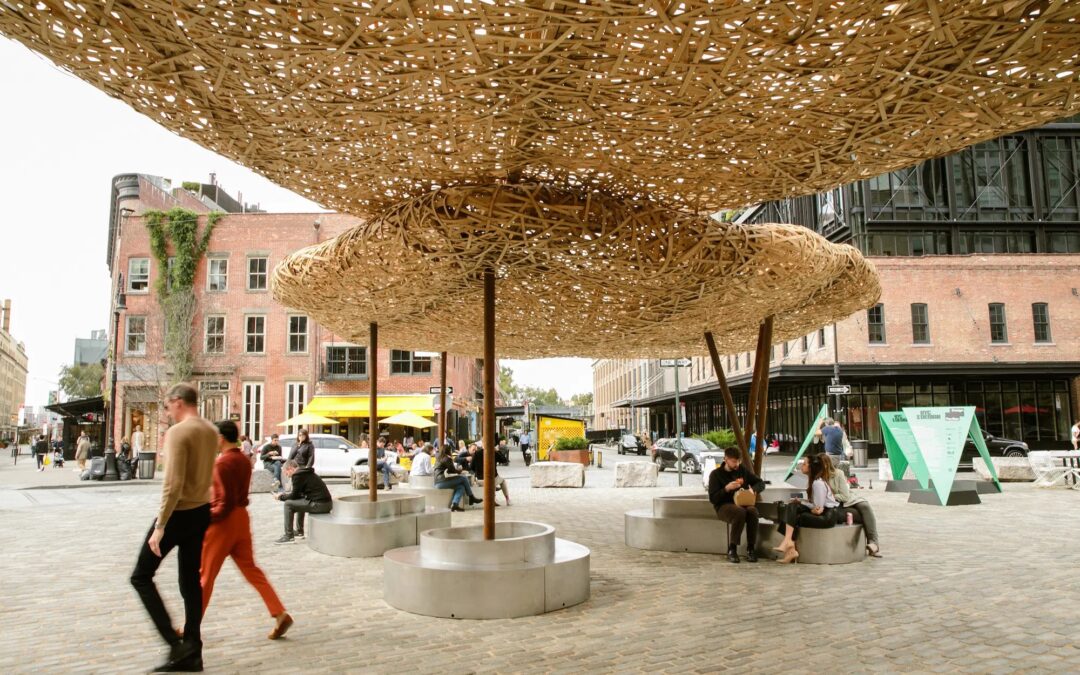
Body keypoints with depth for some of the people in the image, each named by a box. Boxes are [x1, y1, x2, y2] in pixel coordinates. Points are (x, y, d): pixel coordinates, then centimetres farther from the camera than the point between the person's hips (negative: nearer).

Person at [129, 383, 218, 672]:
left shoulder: (178, 432, -18)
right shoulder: (211, 431, 7)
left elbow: (173, 484, -24)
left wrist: (160, 526, -23)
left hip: (178, 513, -8)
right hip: (202, 511, 8)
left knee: (141, 577, 7)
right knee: (191, 581, 13)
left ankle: (175, 644, 0)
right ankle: (192, 652, 17)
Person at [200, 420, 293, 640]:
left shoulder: (222, 463, -18)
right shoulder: (244, 460, 8)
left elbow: (226, 503, -21)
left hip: (224, 521, -8)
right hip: (241, 517, 8)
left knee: (206, 574, 7)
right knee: (251, 569, 11)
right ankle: (280, 614, 3)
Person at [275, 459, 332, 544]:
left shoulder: (297, 475, -8)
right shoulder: (304, 472, 20)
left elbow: (294, 496, -5)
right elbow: (299, 494, 28)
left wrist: (281, 497, 11)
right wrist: (285, 495, 25)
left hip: (320, 504, -10)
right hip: (326, 503, 10)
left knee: (288, 504, -4)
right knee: (299, 502, 31)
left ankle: (288, 536, 1)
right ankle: (299, 532, 38)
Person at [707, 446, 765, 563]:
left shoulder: (743, 470, 12)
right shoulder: (716, 474, 0)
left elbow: (761, 483, 18)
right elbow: (713, 498, -4)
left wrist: (753, 490, -4)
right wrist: (727, 488, -19)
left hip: (743, 503, 3)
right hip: (724, 506, -3)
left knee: (752, 511, -33)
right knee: (740, 512, -37)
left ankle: (751, 548, -22)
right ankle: (732, 549, -27)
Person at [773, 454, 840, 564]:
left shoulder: (818, 483, -17)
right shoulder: (813, 480, 11)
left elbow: (818, 508, -17)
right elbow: (815, 502, 9)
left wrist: (801, 502, -6)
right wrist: (800, 501, -8)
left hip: (828, 516, -8)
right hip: (821, 511, 8)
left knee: (794, 518, -16)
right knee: (792, 507, -10)